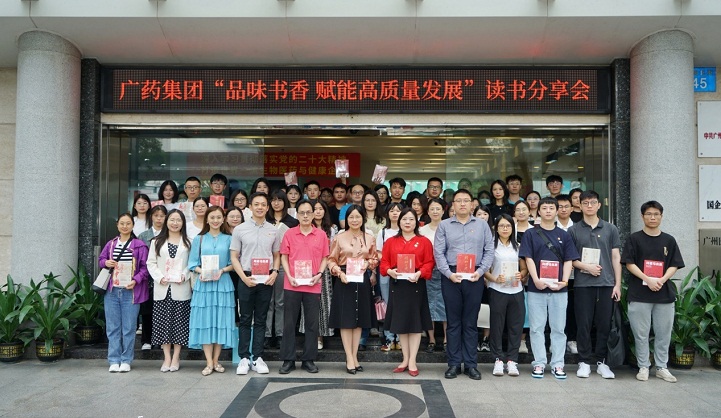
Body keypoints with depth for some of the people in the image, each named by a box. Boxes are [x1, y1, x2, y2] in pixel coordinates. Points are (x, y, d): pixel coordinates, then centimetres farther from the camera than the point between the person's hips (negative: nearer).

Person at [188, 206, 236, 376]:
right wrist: (201, 271, -12)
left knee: (221, 320, 1)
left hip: (223, 284, 0)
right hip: (204, 284, 0)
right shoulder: (199, 239, 10)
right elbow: (193, 263, 6)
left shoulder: (228, 239, 7)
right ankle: (209, 362, 3)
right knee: (205, 321, -2)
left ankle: (216, 360, 12)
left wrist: (222, 271, -12)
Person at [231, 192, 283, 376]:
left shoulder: (274, 230, 6)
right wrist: (244, 277, -10)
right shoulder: (240, 229, 1)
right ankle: (244, 358, 12)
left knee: (261, 320, 7)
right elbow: (234, 257, 2)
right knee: (245, 320, 5)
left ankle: (258, 358, 14)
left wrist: (275, 272, -5)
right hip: (246, 279, -1)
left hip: (266, 280, 2)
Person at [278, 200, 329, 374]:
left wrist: (319, 274, -7)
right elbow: (284, 257, 4)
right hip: (292, 285, -1)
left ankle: (308, 359, 17)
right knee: (289, 322, 5)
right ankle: (288, 359, 14)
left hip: (313, 286, 1)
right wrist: (289, 276, -8)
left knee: (312, 323, 6)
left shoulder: (321, 234, 4)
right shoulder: (289, 233, 2)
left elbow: (325, 258, 8)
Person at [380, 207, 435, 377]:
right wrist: (389, 271, -13)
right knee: (400, 322, 7)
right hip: (397, 285, 3)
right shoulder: (390, 242, 9)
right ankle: (405, 359, 18)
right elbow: (384, 262, 7)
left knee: (415, 322, 0)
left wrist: (420, 273, -19)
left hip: (416, 285, -2)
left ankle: (412, 361, 7)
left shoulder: (424, 241, 3)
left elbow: (429, 263, -2)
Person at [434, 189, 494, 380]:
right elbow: (438, 253, 1)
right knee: (453, 322, 6)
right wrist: (449, 273, -10)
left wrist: (480, 271, -9)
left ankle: (471, 364, 14)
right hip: (451, 277, 0)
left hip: (474, 278, 0)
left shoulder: (482, 225, 8)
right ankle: (454, 363, 13)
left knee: (470, 322, 6)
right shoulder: (444, 225, 6)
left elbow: (489, 251, 5)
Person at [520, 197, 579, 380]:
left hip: (558, 289, 2)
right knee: (537, 328, 3)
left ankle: (557, 364, 14)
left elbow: (568, 260, 6)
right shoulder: (531, 234, 4)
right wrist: (536, 280, -16)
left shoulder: (564, 235, 10)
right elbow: (528, 258, -3)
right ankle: (539, 363, 11)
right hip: (536, 288, -2)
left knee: (558, 328, 6)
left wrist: (564, 280, -9)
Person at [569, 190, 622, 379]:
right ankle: (584, 362, 11)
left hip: (606, 283, 1)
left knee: (604, 325, 5)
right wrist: (586, 266, -12)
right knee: (583, 325, 2)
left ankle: (601, 361, 17)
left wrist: (617, 284, 2)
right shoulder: (573, 230, 6)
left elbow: (616, 258, 8)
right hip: (582, 284, -1)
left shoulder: (610, 229, 10)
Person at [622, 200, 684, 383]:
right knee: (641, 334, 3)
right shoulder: (634, 238, 2)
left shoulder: (669, 240, 10)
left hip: (665, 294, 3)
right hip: (639, 294, -2)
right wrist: (648, 279, -16)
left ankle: (662, 367, 20)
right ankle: (643, 367, 14)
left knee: (664, 333, 8)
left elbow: (674, 266, 6)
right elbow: (629, 263, -4)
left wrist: (661, 280, -12)